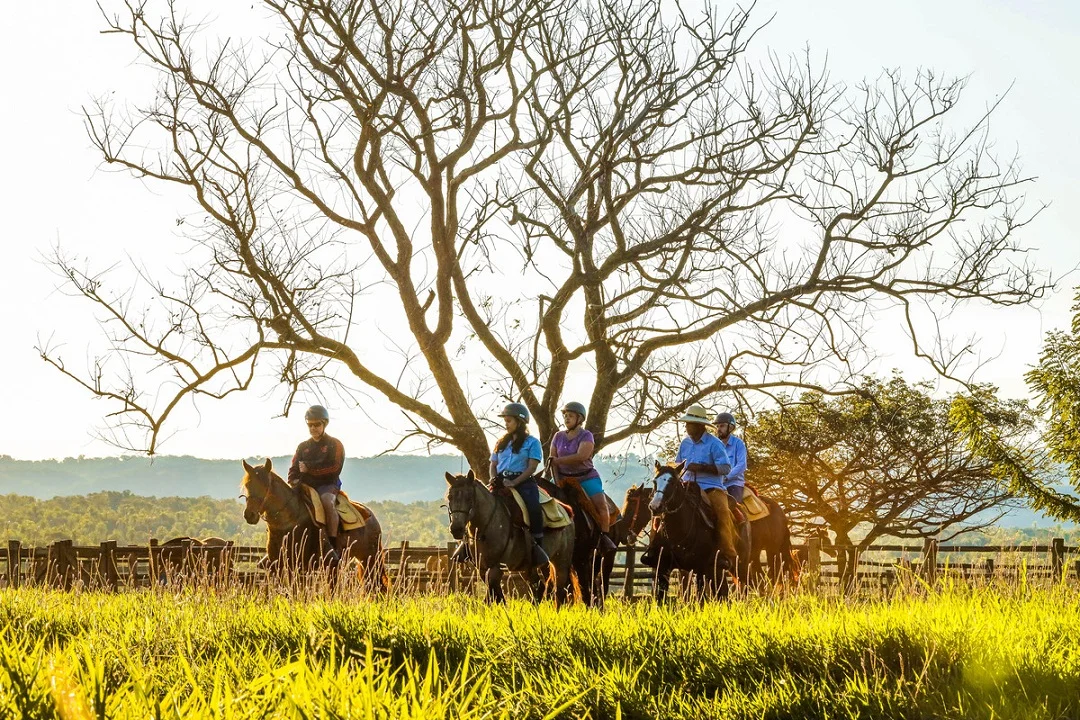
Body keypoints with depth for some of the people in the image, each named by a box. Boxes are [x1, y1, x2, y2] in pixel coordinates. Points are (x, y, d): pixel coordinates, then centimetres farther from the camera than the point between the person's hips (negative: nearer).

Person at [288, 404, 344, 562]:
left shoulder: (334, 444, 4)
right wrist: (294, 480, -8)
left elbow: (334, 469, -9)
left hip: (328, 485, -5)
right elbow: (294, 469, 16)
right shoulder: (303, 447, 18)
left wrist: (309, 469, -12)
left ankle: (333, 547, -40)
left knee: (327, 501, -38)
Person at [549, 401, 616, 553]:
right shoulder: (558, 436, 9)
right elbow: (552, 459, 6)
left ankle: (605, 536, -11)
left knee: (600, 504, -23)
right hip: (564, 478, 4)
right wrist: (556, 478, -9)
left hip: (586, 477, -4)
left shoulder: (586, 436, -6)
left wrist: (557, 460, -19)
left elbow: (581, 456, -22)